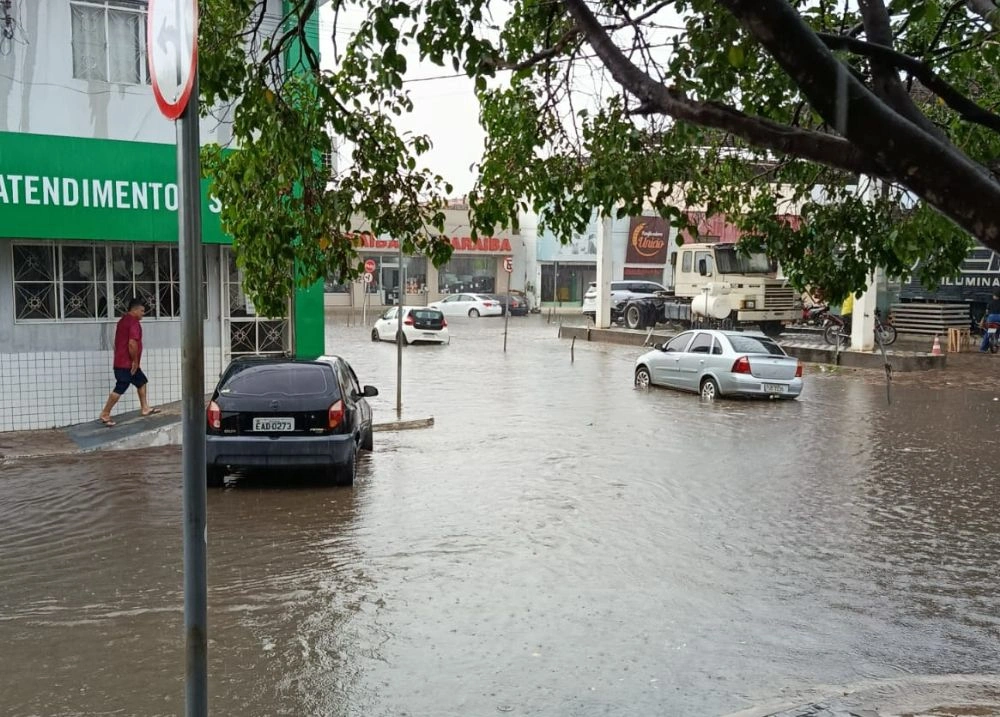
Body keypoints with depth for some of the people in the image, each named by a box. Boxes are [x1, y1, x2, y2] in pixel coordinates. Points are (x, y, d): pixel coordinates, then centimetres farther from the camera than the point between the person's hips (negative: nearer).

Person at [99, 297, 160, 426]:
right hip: (127, 363, -10)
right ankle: (105, 414, -2)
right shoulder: (134, 322, -16)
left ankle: (145, 408, 23)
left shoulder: (123, 320, 16)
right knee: (119, 389, -7)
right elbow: (132, 344, -26)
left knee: (142, 381, 18)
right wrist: (135, 361, -16)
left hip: (121, 361, 10)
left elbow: (118, 342, 21)